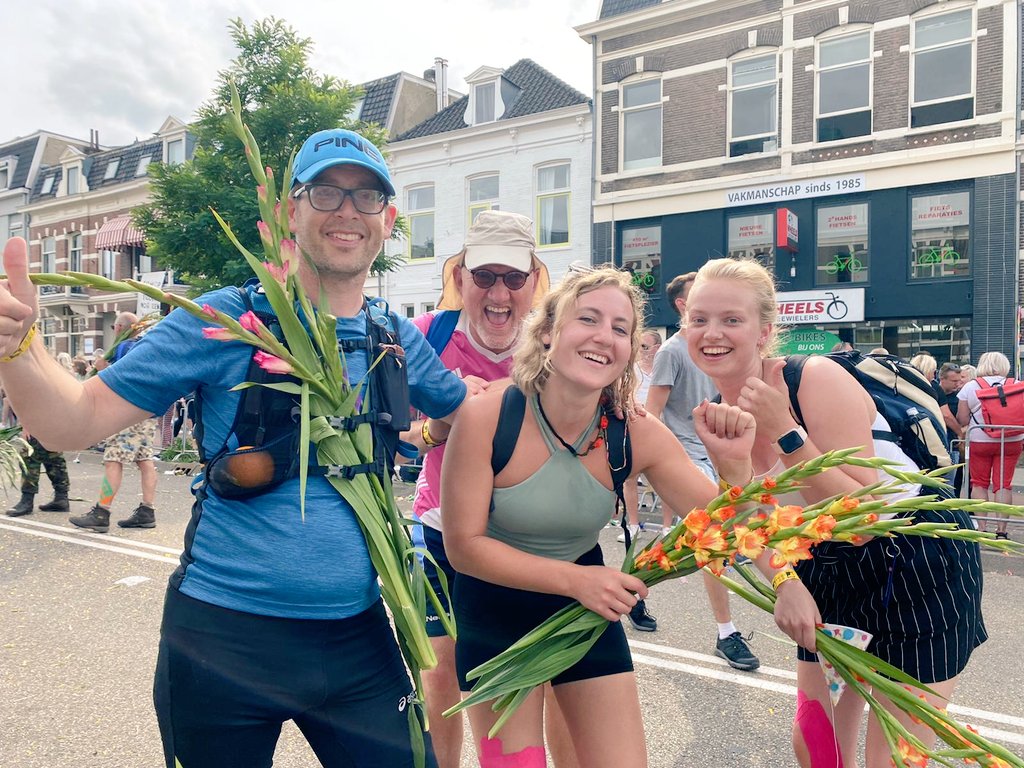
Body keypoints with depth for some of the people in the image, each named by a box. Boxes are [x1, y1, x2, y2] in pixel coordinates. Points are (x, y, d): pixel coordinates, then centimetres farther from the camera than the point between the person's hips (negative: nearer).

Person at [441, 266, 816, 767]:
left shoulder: (638, 434, -17)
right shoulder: (485, 417, -25)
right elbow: (464, 545, -20)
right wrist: (574, 579, -28)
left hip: (587, 604, 3)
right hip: (495, 610, -2)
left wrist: (735, 463, -31)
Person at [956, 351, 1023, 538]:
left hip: (979, 441, -1)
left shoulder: (970, 386, -4)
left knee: (979, 483, 10)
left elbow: (962, 420, -5)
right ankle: (1001, 528, 4)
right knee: (1003, 484, 5)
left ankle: (981, 527, 9)